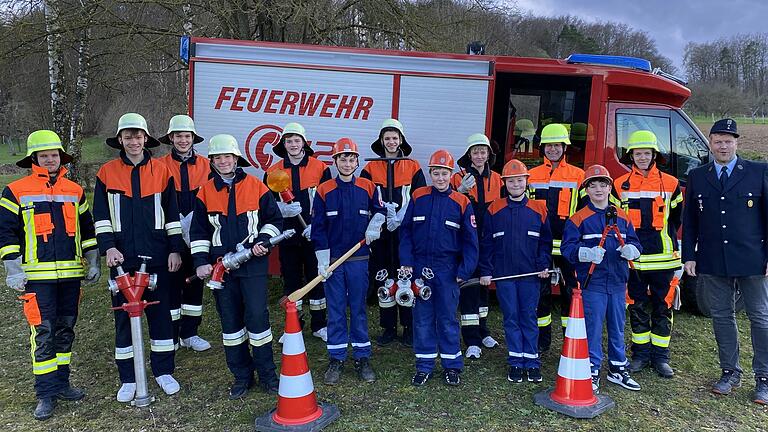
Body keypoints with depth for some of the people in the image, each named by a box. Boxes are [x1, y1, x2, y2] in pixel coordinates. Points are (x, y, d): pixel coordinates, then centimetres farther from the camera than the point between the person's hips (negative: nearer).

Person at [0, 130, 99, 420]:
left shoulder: (75, 191, 11)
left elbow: (87, 229, 16)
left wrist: (93, 261, 11)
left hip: (71, 274, 4)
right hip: (37, 275, -4)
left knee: (65, 330, 11)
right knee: (43, 333, -4)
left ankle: (61, 383, 24)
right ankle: (46, 393, 5)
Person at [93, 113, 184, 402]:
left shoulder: (161, 170, 5)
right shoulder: (107, 172, 6)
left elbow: (172, 213, 6)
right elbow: (101, 215, 4)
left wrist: (175, 249, 2)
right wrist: (108, 247, -9)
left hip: (157, 256, 0)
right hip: (122, 258, 0)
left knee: (161, 312, 6)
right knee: (124, 316, 5)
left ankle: (163, 372, 20)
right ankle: (128, 379, 17)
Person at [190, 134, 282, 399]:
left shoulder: (256, 186, 1)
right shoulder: (205, 193, 8)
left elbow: (274, 219, 6)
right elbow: (199, 232, 10)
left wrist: (263, 241, -10)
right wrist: (201, 262, 1)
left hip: (253, 264, -3)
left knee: (257, 316, -5)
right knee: (230, 320, 7)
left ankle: (267, 374, 10)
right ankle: (242, 376, 20)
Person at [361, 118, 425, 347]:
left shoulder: (413, 167, 7)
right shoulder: (370, 168, 9)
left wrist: (402, 217, -11)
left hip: (406, 232, -1)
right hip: (381, 233, 1)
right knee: (382, 279, 5)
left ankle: (409, 328, 13)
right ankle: (388, 328, 17)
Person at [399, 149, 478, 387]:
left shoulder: (462, 203, -1)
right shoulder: (418, 197, 3)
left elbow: (470, 240, 1)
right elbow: (405, 231, 5)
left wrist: (464, 271, -6)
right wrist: (406, 261, -3)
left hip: (447, 269, -1)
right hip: (420, 267, 1)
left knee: (447, 318, 7)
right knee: (422, 318, 8)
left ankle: (452, 365, 21)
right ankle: (424, 366, 20)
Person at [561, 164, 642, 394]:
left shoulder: (622, 217, 10)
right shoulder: (578, 219, -4)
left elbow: (634, 242, 11)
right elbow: (567, 247, -10)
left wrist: (631, 250, -12)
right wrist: (587, 253, -27)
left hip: (618, 282, 5)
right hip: (592, 282, -4)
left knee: (618, 327, 15)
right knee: (593, 329, 0)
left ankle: (618, 369, 30)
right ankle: (592, 372, 13)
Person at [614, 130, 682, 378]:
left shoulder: (670, 184, 4)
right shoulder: (620, 185, 4)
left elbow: (676, 220, 11)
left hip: (663, 259, 0)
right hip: (632, 259, 0)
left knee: (663, 309, 6)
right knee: (637, 309, 8)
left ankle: (660, 357, 18)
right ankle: (640, 355, 20)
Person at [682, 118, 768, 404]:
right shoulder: (697, 177, 8)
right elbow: (689, 221, 10)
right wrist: (689, 256, 4)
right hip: (712, 262, 2)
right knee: (721, 317, 11)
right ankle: (730, 372, 24)